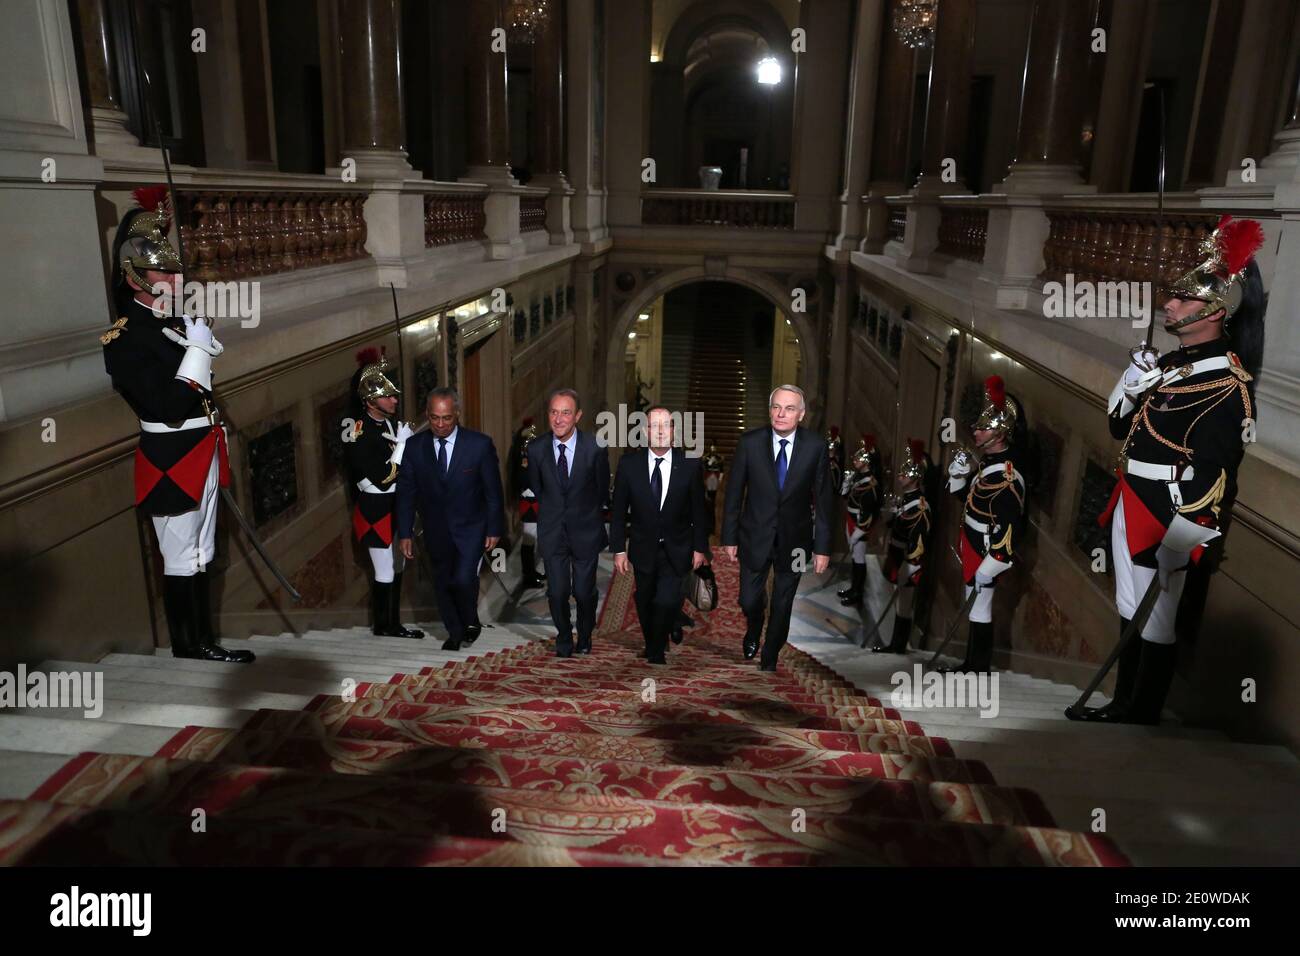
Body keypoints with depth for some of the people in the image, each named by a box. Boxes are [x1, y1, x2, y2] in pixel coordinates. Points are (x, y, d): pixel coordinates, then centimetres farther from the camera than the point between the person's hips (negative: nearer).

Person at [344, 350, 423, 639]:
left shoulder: (388, 423, 7)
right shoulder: (360, 433, -18)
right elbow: (383, 478, -24)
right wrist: (402, 444, -21)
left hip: (395, 506, 9)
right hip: (376, 510, -9)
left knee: (396, 568, 16)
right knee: (385, 572, 1)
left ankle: (393, 623, 27)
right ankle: (382, 626, 16)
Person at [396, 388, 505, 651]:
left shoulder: (480, 444, -13)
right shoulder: (414, 446, -6)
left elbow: (493, 491, -6)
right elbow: (406, 492, -1)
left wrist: (495, 530, -6)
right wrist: (405, 533, -3)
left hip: (471, 528, -3)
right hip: (436, 530, 3)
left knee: (464, 578, -17)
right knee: (443, 584, 12)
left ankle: (471, 621, 14)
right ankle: (455, 632, 34)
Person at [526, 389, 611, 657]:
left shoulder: (595, 447, -14)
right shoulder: (536, 448, -9)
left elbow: (602, 490, 2)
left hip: (585, 531, -1)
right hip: (552, 532, 1)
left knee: (584, 592, 6)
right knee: (557, 593, 3)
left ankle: (585, 636, 35)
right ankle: (564, 638, 31)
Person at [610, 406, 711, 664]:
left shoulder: (690, 464, -8)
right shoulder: (629, 463, -7)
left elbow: (699, 509, -1)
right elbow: (618, 510, -2)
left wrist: (700, 547, 0)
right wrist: (618, 549, -4)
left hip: (677, 550, -1)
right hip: (643, 549, 2)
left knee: (667, 601, -15)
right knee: (645, 604, 14)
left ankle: (656, 653, 7)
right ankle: (652, 645, 38)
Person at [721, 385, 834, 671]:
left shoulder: (816, 446, -12)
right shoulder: (749, 442, -12)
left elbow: (823, 499, -6)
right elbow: (734, 493, -5)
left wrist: (822, 547, -5)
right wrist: (729, 538, -3)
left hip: (794, 540, 0)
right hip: (755, 537, 0)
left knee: (783, 605, 14)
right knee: (749, 600, 8)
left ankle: (770, 658, 38)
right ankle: (753, 631, 45)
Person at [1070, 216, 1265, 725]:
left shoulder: (1228, 382, -15)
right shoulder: (1169, 364, 12)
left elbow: (1212, 471, -20)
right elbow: (1121, 426, 18)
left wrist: (1180, 540, -22)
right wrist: (1133, 381, 0)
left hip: (1168, 518, -9)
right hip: (1131, 507, 9)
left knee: (1157, 623, 2)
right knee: (1131, 612, 17)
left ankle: (1142, 720, 15)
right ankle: (1123, 705, 29)